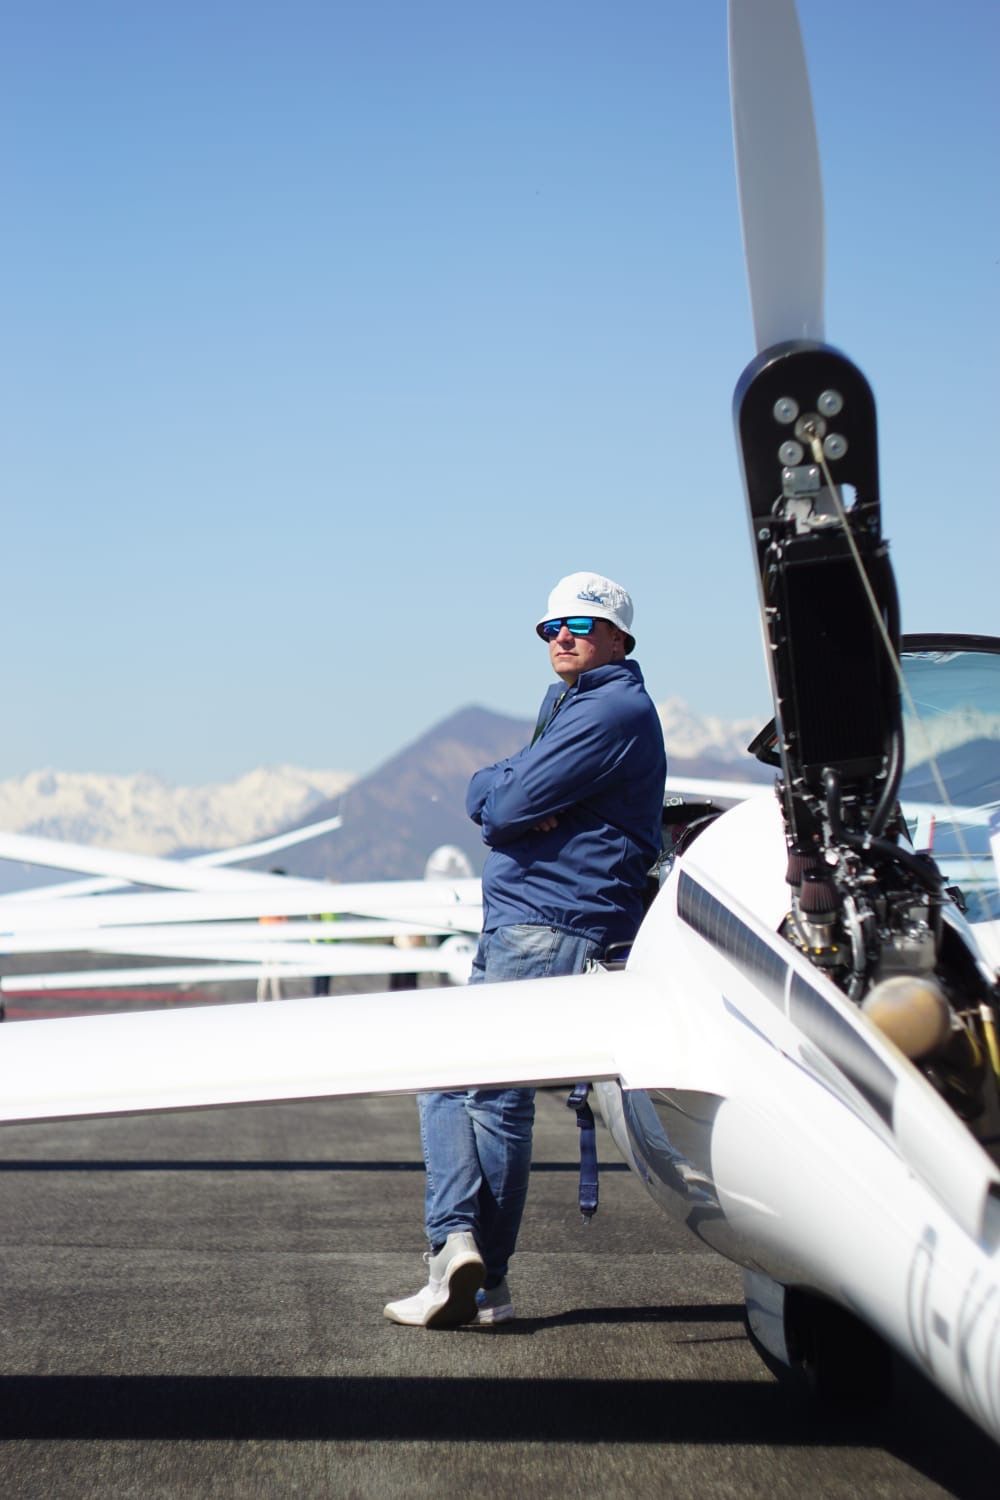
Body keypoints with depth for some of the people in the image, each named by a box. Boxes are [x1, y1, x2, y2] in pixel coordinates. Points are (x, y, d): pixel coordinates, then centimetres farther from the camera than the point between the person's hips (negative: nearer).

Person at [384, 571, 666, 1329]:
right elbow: (485, 798, 14)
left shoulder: (615, 710, -9)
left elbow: (508, 803, -17)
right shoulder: (568, 708, 24)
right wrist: (509, 793, -6)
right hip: (512, 926, 11)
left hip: (555, 927, -11)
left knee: (495, 1089, -10)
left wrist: (500, 791, 4)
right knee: (446, 1078, 7)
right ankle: (457, 1240, 2)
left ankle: (484, 1280, -8)